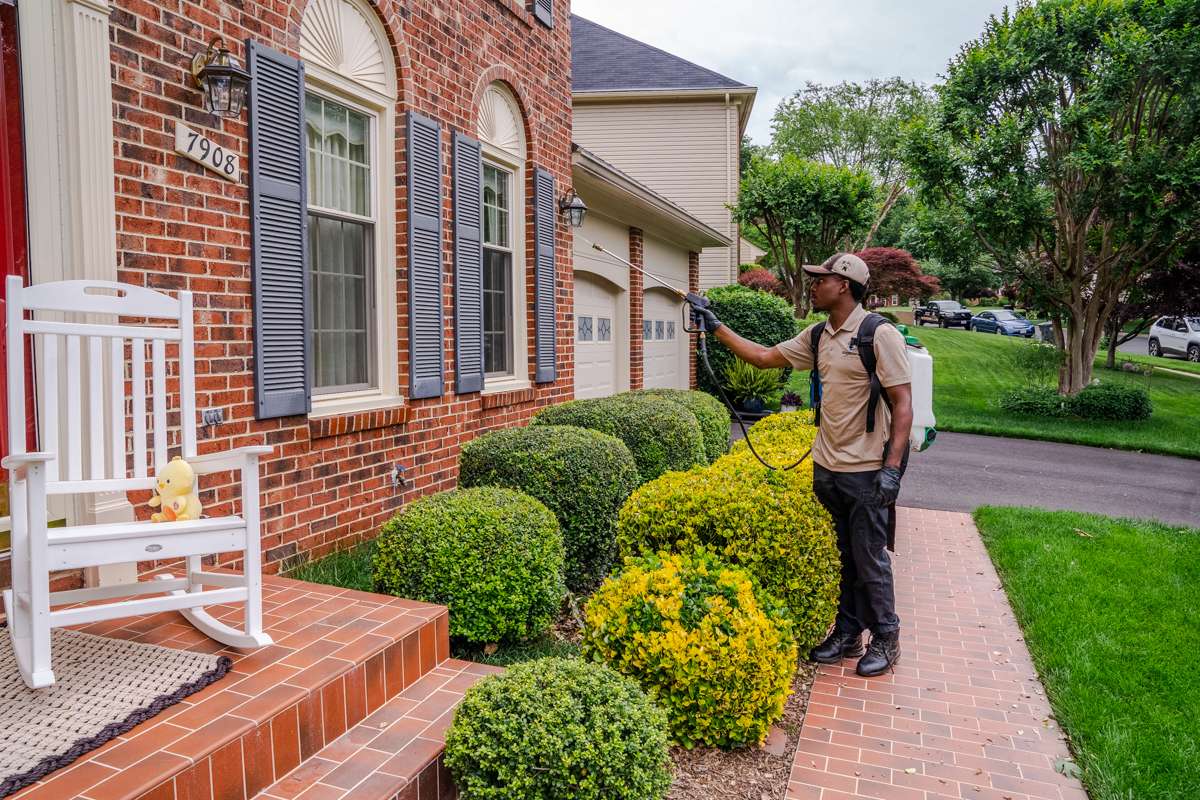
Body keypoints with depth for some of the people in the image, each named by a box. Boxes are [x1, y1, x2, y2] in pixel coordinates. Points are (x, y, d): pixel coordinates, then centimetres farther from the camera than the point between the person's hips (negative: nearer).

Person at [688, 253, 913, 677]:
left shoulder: (880, 335, -13)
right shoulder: (818, 336, 8)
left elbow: (903, 404, -15)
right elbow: (764, 357, 16)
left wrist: (892, 468, -21)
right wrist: (716, 328, 13)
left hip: (866, 472, -7)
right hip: (826, 468, 7)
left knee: (869, 559, 4)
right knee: (841, 557, 16)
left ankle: (885, 640, 23)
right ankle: (847, 634, 31)